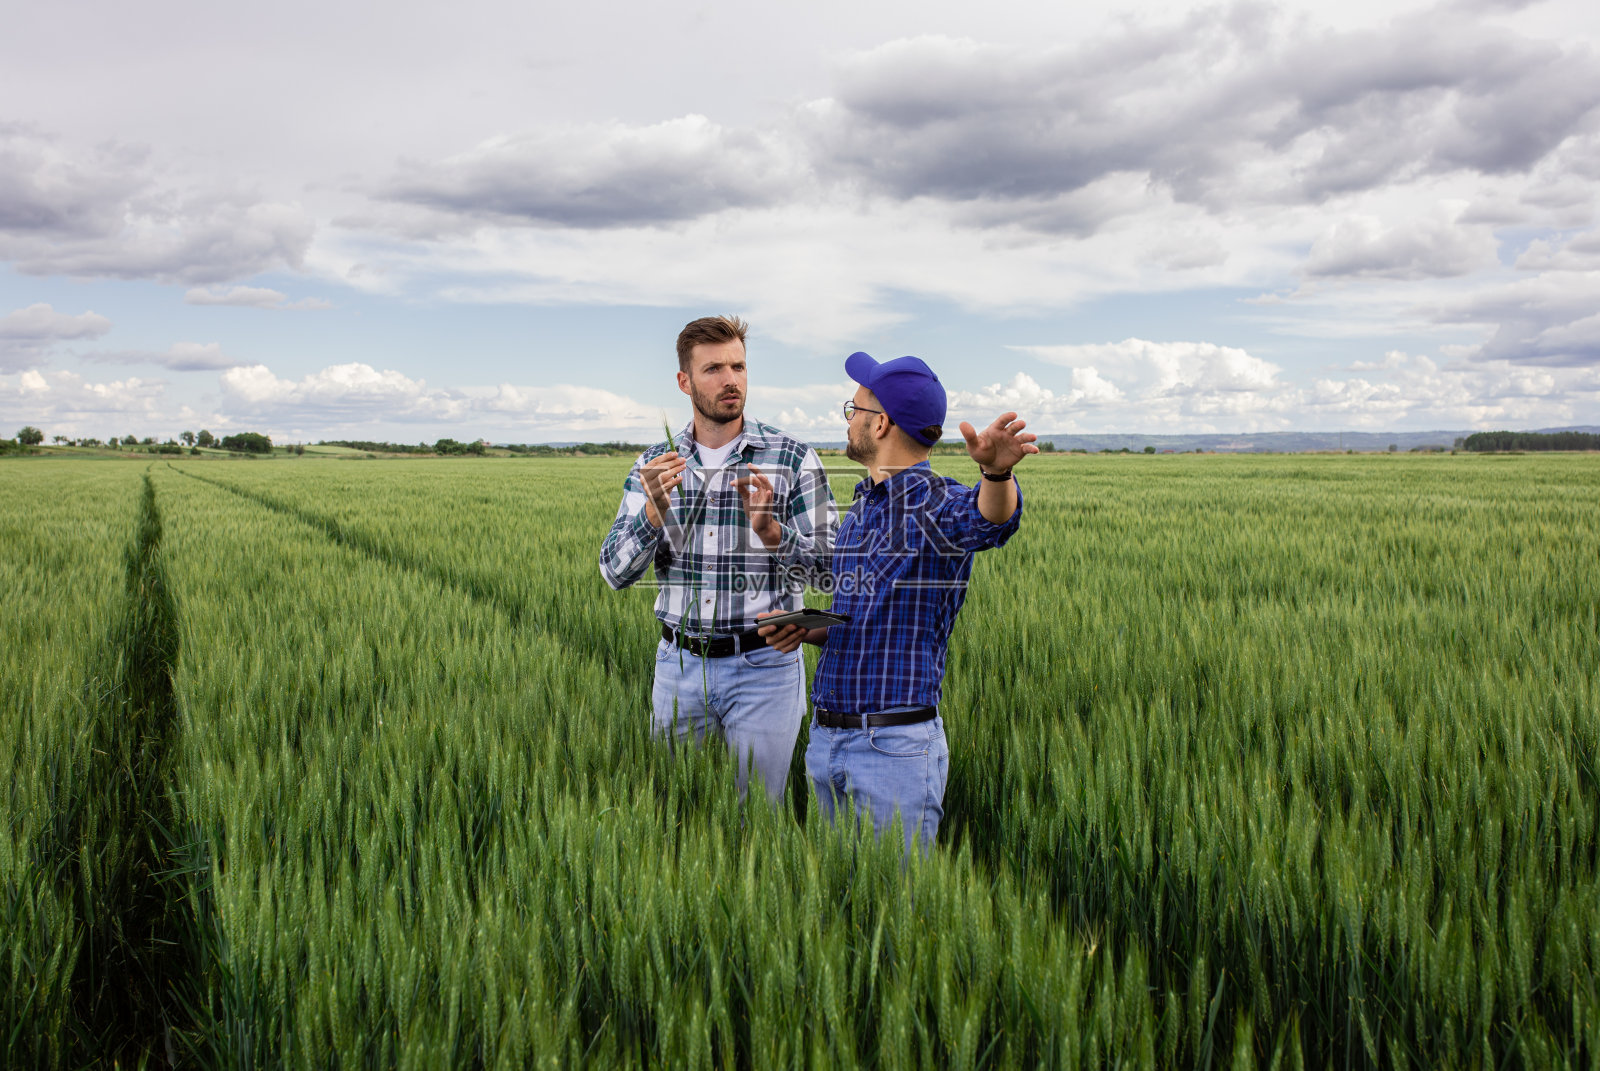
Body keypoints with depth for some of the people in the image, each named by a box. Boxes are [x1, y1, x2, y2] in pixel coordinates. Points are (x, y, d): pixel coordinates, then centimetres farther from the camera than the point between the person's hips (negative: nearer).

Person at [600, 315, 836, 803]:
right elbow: (615, 572, -2)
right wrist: (654, 510, -19)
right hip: (679, 665, 2)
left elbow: (827, 566, -5)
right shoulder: (653, 466, 5)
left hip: (763, 666, -2)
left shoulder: (793, 458, -3)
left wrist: (768, 528, -23)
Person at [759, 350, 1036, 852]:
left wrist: (997, 472, -57)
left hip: (896, 748, -8)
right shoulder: (859, 510, 14)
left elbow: (988, 519, -35)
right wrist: (804, 631, 3)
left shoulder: (934, 502, -11)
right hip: (825, 741, 8)